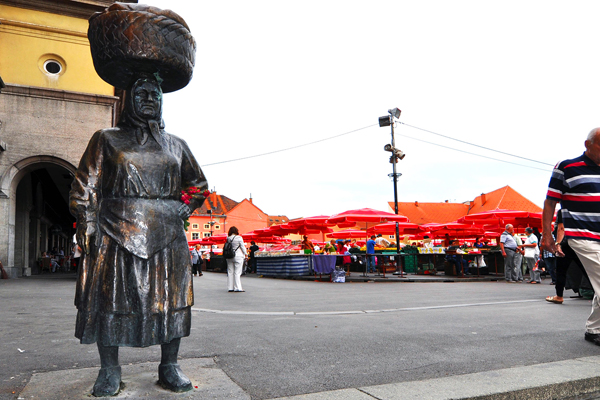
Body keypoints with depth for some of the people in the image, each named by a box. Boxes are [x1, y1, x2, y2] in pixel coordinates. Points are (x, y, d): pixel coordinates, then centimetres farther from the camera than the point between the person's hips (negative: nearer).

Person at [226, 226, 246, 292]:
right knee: (237, 272, -3)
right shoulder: (239, 238, -7)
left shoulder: (228, 239, 4)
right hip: (238, 256, -4)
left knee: (230, 272, 8)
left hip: (229, 257, 5)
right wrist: (245, 255, 6)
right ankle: (237, 288, -4)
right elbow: (242, 247, -3)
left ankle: (230, 288, 11)